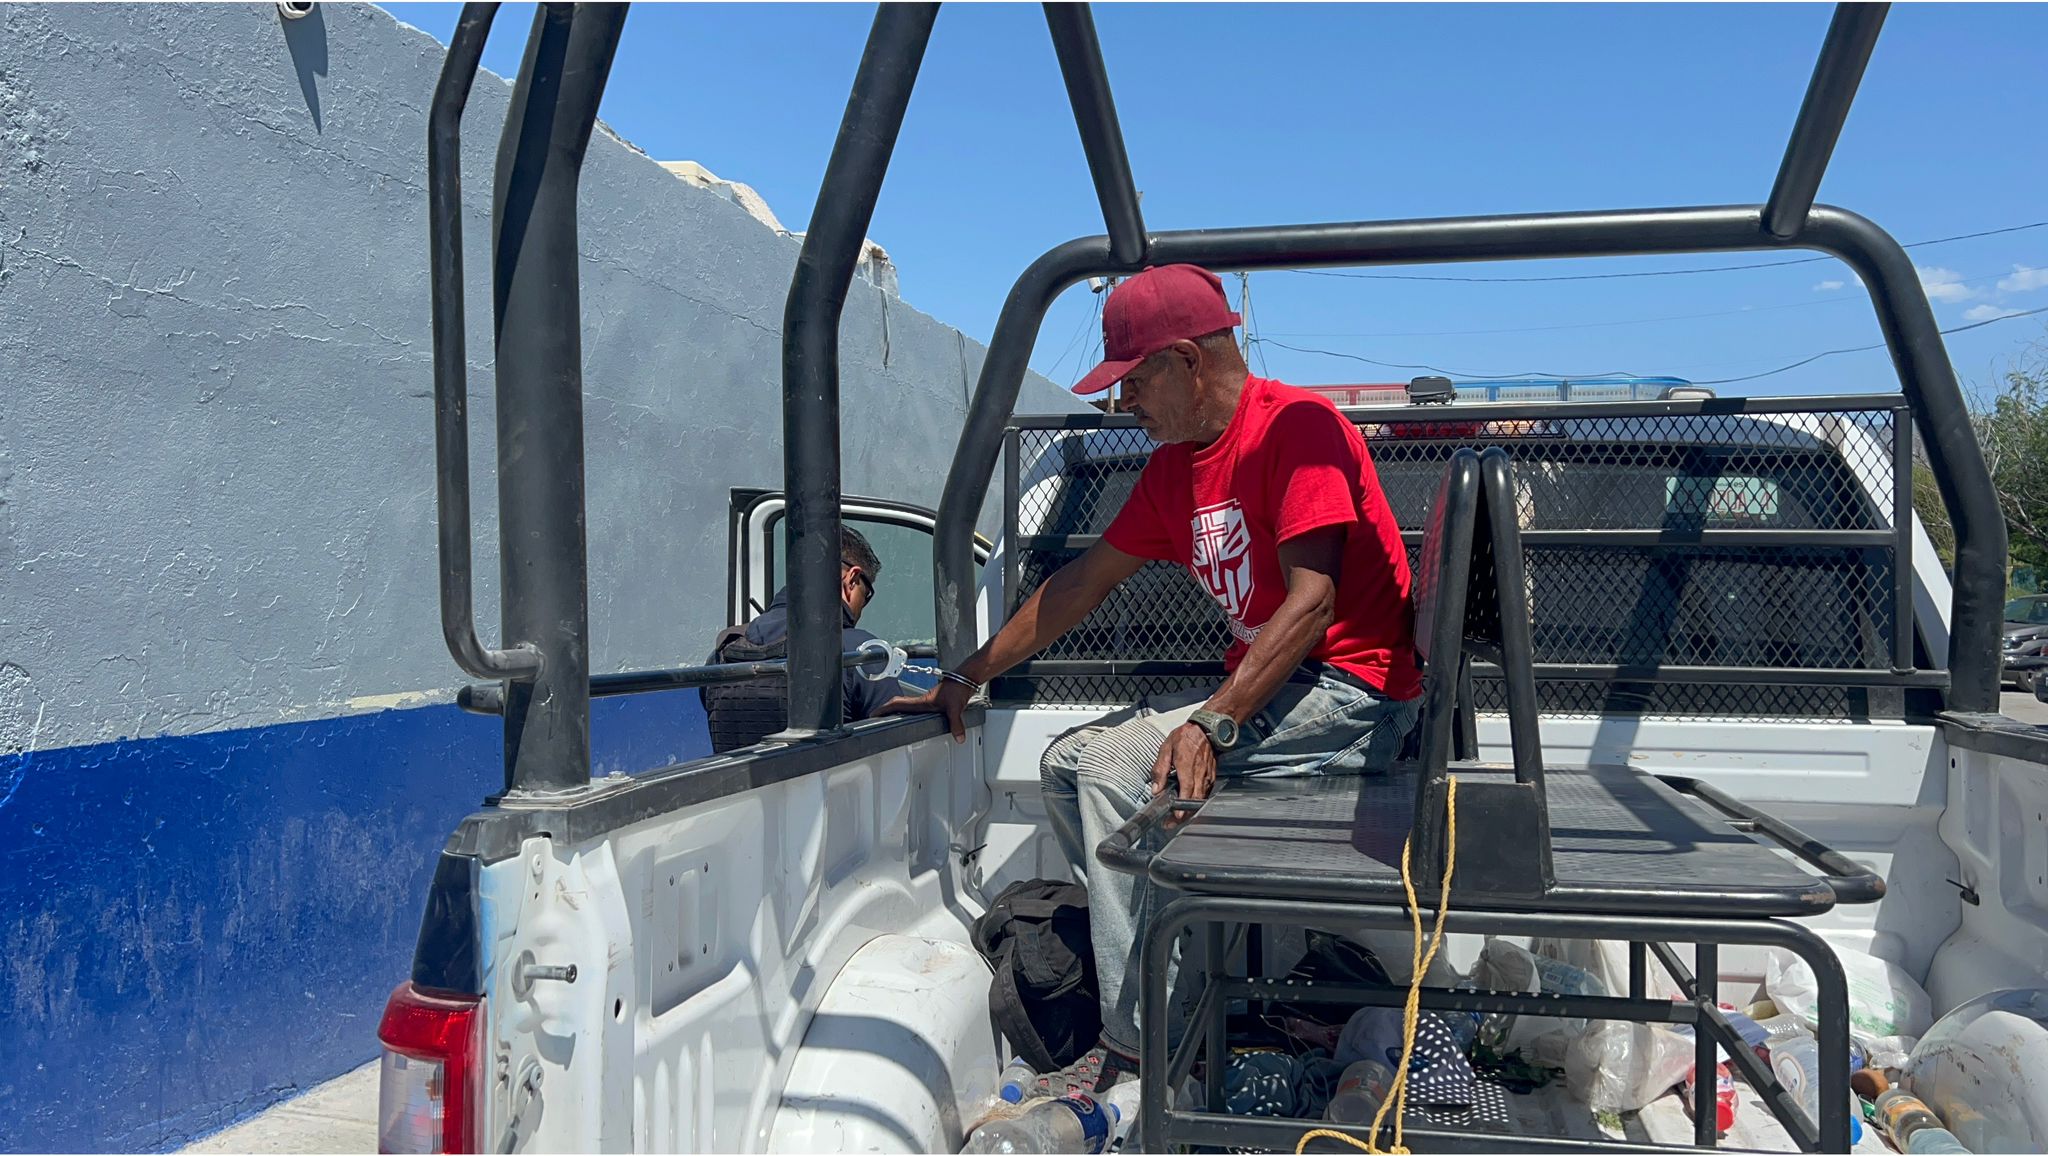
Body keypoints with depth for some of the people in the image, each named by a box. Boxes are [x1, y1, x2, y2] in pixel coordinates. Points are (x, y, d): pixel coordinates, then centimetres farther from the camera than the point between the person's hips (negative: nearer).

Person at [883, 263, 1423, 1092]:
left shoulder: (1297, 425, -13)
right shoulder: (1174, 466, 14)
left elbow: (1312, 601, -22)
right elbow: (1085, 580, 19)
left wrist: (1212, 722, -31)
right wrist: (967, 678, 17)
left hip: (1349, 697, -9)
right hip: (1260, 694, 9)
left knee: (1130, 782, -25)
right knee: (1069, 763, 2)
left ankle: (1140, 1049, -14)